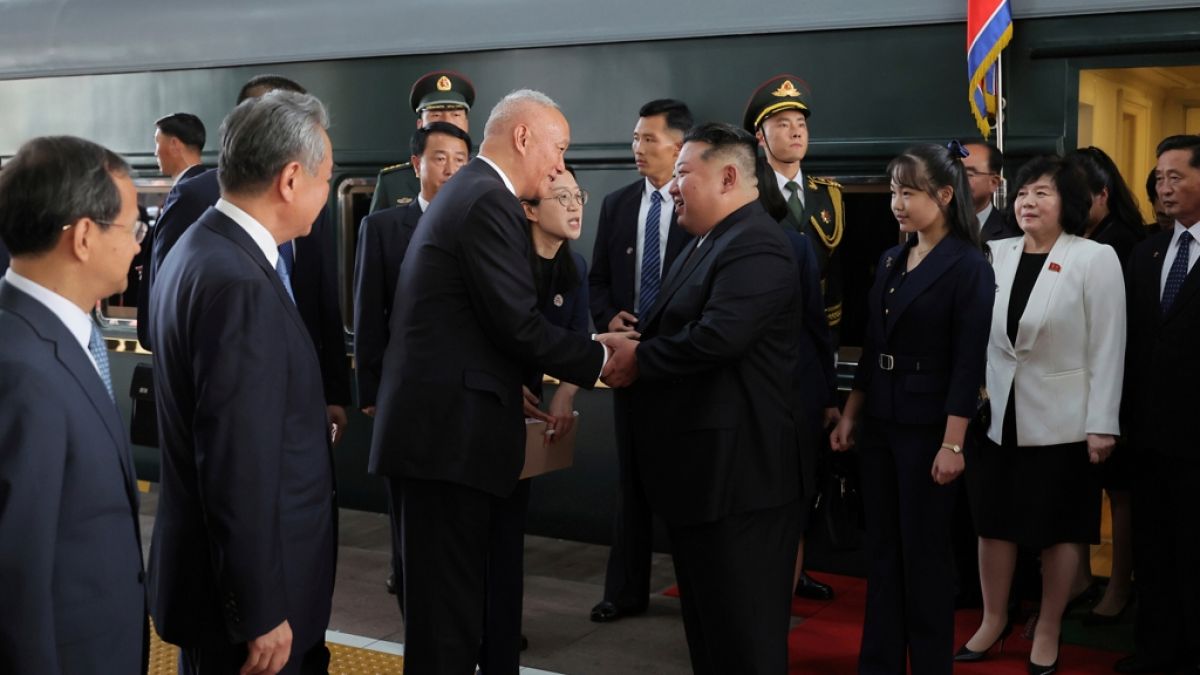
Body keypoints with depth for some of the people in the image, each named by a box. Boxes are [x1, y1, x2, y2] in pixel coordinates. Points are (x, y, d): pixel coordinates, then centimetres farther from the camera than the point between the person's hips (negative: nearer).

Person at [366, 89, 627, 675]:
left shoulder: (465, 191, 17)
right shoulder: (490, 202, -14)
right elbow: (518, 324, -19)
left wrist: (516, 384, 19)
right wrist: (601, 358, -6)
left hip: (435, 424, 10)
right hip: (449, 431, -10)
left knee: (446, 597, 17)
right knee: (449, 603, -2)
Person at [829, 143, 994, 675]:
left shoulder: (969, 267, -11)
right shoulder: (890, 260, 9)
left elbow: (968, 362, -15)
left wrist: (953, 444, -18)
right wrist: (849, 415, 12)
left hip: (927, 425, -6)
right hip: (879, 420, 7)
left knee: (924, 552, 4)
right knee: (881, 549, 12)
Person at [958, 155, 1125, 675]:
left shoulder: (1095, 259, -7)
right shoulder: (996, 254, 4)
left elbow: (1107, 348, -9)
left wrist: (1102, 424, -12)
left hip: (1060, 419, -3)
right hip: (996, 413, 4)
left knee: (1058, 529, 8)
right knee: (993, 521, 11)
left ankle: (1048, 631, 24)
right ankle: (994, 619, 28)